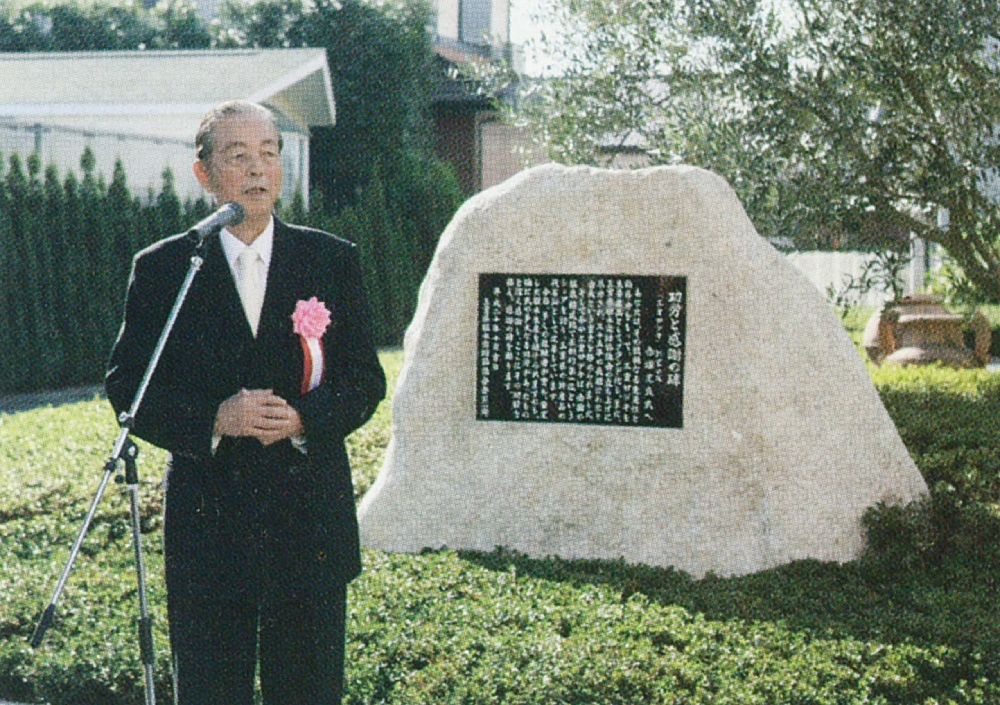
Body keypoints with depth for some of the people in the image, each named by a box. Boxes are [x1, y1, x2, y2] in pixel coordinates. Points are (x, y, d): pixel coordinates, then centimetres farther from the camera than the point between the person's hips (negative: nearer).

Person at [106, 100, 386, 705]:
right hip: (206, 518, 0)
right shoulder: (161, 269, 2)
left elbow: (366, 381, 4)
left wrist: (304, 420, -16)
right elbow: (127, 387, -1)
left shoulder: (334, 261, 4)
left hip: (311, 515, 1)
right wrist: (214, 419, -17)